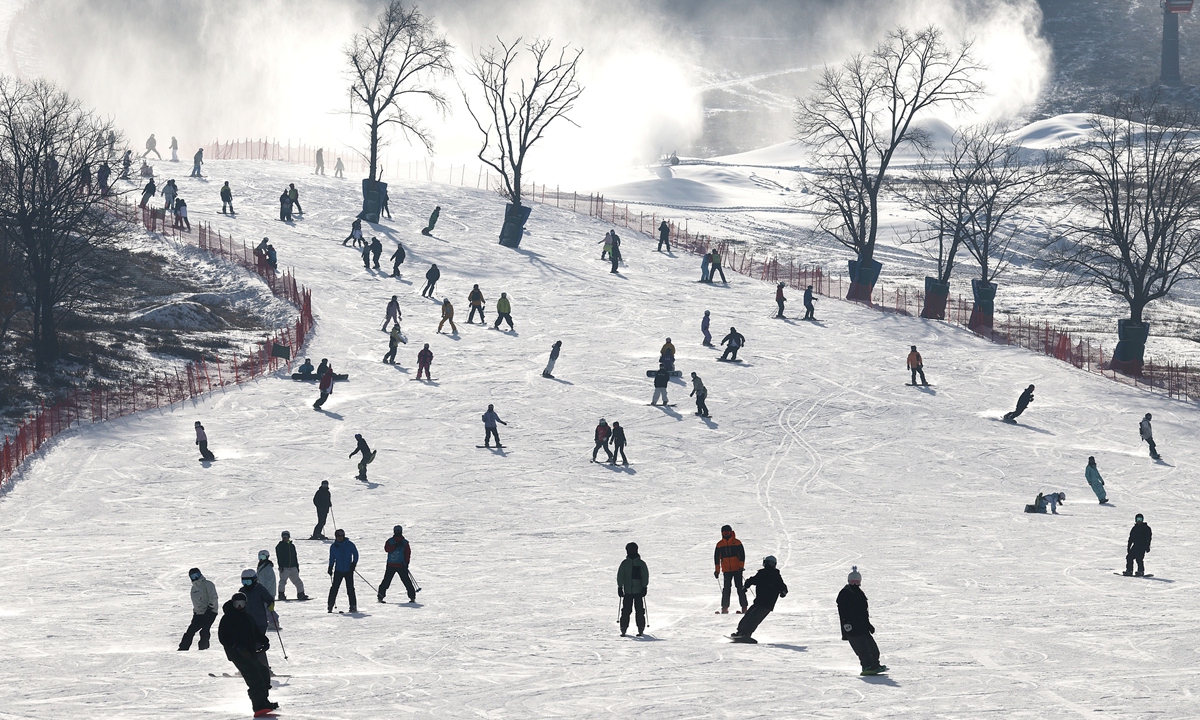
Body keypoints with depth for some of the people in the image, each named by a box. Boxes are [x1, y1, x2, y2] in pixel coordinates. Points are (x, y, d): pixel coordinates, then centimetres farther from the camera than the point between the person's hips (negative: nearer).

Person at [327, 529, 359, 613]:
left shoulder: (349, 545, -3)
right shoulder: (333, 546, 4)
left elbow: (355, 554, 5)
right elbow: (332, 558, 13)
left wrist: (354, 563, -7)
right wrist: (330, 568, 6)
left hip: (348, 570, -2)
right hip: (338, 570, 2)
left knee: (350, 589, -3)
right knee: (334, 588, -5)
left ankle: (353, 606, 4)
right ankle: (330, 606, 0)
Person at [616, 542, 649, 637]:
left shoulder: (641, 563, 3)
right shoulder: (624, 563, 7)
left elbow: (645, 576, 3)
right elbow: (620, 576, 8)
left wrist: (644, 587, -5)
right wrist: (620, 587, 0)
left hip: (638, 591, -1)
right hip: (627, 591, 1)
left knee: (639, 610, -2)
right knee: (626, 610, -2)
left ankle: (641, 629, 4)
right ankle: (623, 629, 3)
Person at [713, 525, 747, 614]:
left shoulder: (737, 543, 2)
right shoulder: (720, 544, 8)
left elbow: (742, 554, 2)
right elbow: (716, 557, 12)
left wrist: (741, 566, -8)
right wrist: (717, 570, 9)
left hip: (737, 569, -2)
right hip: (726, 570, 2)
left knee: (740, 588, -3)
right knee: (726, 589, -4)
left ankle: (744, 607, 0)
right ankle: (725, 607, -1)